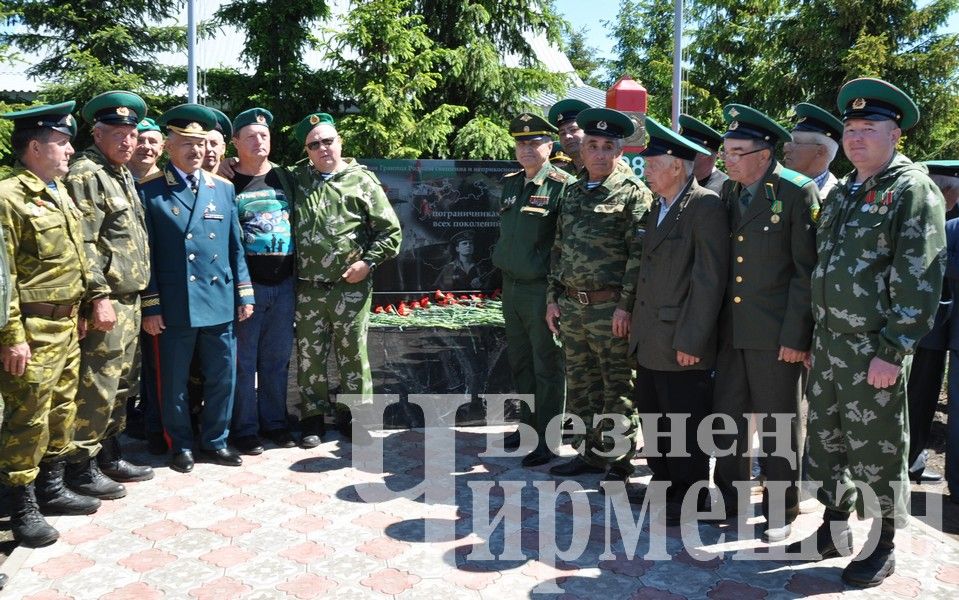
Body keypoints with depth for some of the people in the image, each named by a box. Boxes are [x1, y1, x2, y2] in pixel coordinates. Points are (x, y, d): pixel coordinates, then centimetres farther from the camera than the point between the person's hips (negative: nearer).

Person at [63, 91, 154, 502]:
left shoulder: (123, 175, 18)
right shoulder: (85, 174, -11)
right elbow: (83, 244, -18)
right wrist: (99, 296, -21)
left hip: (130, 300, 9)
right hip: (106, 302, -9)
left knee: (122, 385, 16)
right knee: (96, 389, -3)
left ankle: (109, 455, 28)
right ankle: (80, 466, 10)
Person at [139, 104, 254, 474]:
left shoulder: (224, 188, 10)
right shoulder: (149, 191, -1)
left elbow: (236, 246, 11)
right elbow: (146, 254, -3)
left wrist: (244, 294, 7)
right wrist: (150, 307, -7)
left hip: (221, 302, 4)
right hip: (175, 307, -3)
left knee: (223, 377, 11)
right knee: (174, 381, 9)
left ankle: (215, 440, 28)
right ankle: (181, 445, 26)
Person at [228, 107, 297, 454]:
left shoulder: (285, 177, 11)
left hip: (284, 283, 4)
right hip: (245, 284, -4)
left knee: (277, 358, 12)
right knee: (244, 361, 3)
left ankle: (274, 421, 25)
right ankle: (244, 429, 14)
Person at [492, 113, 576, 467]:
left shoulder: (563, 185, -11)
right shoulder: (510, 184, 11)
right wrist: (503, 265, 16)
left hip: (543, 289, -7)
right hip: (511, 287, 7)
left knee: (547, 367, 2)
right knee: (519, 361, 17)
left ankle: (548, 441, 14)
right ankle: (529, 425, 33)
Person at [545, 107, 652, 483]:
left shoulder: (633, 192, -5)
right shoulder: (573, 192, 14)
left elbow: (639, 253, -12)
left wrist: (625, 304, -17)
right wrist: (553, 297, 13)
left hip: (610, 307, -7)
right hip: (571, 304, 7)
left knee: (617, 387, 2)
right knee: (580, 384, 14)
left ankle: (619, 462, 14)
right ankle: (591, 452, 28)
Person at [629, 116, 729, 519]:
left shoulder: (705, 207, -13)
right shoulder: (660, 207, 15)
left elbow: (709, 280, -18)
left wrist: (691, 340, -20)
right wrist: (637, 326, 15)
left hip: (681, 343, -9)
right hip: (649, 342, 9)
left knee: (686, 427, 4)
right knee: (654, 418, 18)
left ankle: (690, 498, 19)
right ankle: (663, 484, 34)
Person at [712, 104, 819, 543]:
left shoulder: (797, 193, -10)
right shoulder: (727, 192, 8)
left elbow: (807, 270, -11)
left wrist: (795, 336, -14)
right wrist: (713, 324, 6)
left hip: (775, 334, -5)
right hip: (731, 330, 6)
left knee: (777, 424, 7)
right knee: (727, 417, 13)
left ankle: (780, 513, 24)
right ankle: (729, 498, 31)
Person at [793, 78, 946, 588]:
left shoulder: (913, 190, -10)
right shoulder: (842, 192, 13)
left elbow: (920, 281, -16)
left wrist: (892, 352, -18)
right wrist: (814, 336, 14)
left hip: (874, 350, -7)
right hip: (827, 343, 7)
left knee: (876, 450, 5)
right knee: (826, 440, 15)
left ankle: (882, 547, 22)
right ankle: (834, 528, 32)